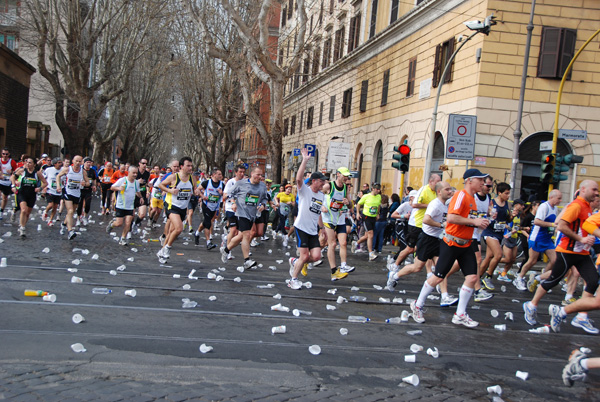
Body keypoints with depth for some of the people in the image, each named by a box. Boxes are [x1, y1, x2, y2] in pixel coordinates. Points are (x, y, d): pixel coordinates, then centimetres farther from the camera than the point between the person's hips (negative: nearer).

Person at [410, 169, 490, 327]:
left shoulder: (472, 199, 14)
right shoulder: (461, 195, -15)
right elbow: (451, 217, -27)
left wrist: (480, 223, 8)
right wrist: (474, 221, -22)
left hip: (466, 245, 8)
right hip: (452, 243, -8)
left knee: (472, 277, -2)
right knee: (438, 277, -1)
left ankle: (460, 315, 7)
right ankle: (418, 305, 19)